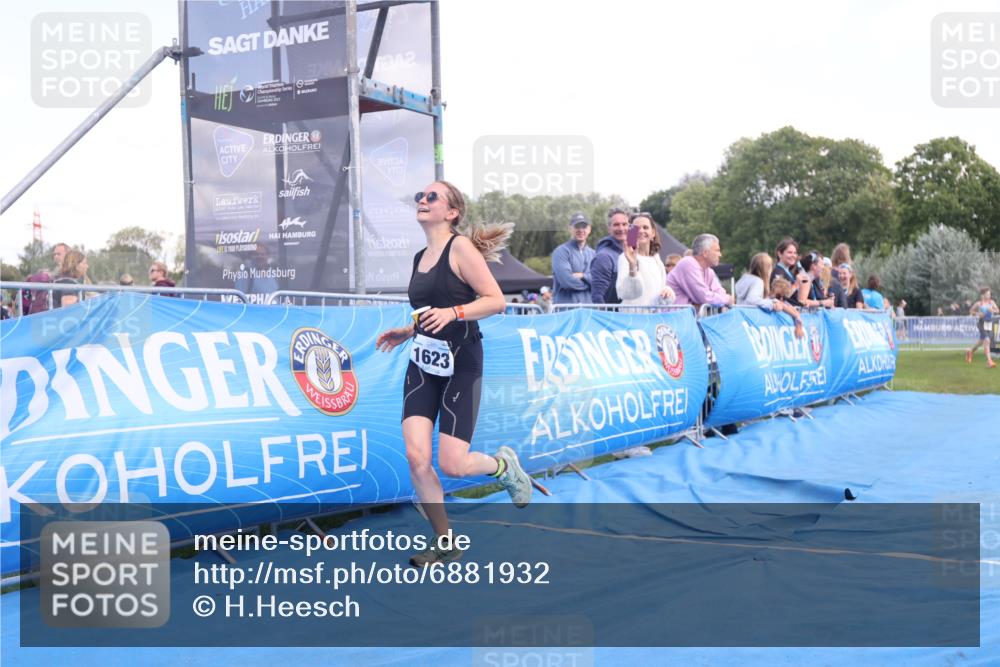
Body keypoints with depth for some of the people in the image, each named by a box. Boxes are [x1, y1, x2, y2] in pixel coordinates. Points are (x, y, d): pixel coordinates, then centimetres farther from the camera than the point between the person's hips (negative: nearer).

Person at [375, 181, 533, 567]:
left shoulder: (461, 247, -9)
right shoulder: (420, 258, 13)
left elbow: (496, 300, -15)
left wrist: (452, 312, -26)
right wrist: (408, 332, 15)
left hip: (460, 365, -6)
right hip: (422, 364, 6)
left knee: (452, 464, -9)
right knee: (416, 456, -8)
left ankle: (503, 465, 26)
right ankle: (444, 543, 8)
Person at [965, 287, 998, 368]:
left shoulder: (991, 302, 1)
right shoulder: (978, 303, -8)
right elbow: (971, 311, 3)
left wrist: (992, 310, -24)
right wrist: (978, 314, -14)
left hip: (989, 323, 6)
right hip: (981, 323, -6)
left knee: (981, 340, 21)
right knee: (987, 341, -18)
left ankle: (970, 351, 48)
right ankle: (989, 361, -19)